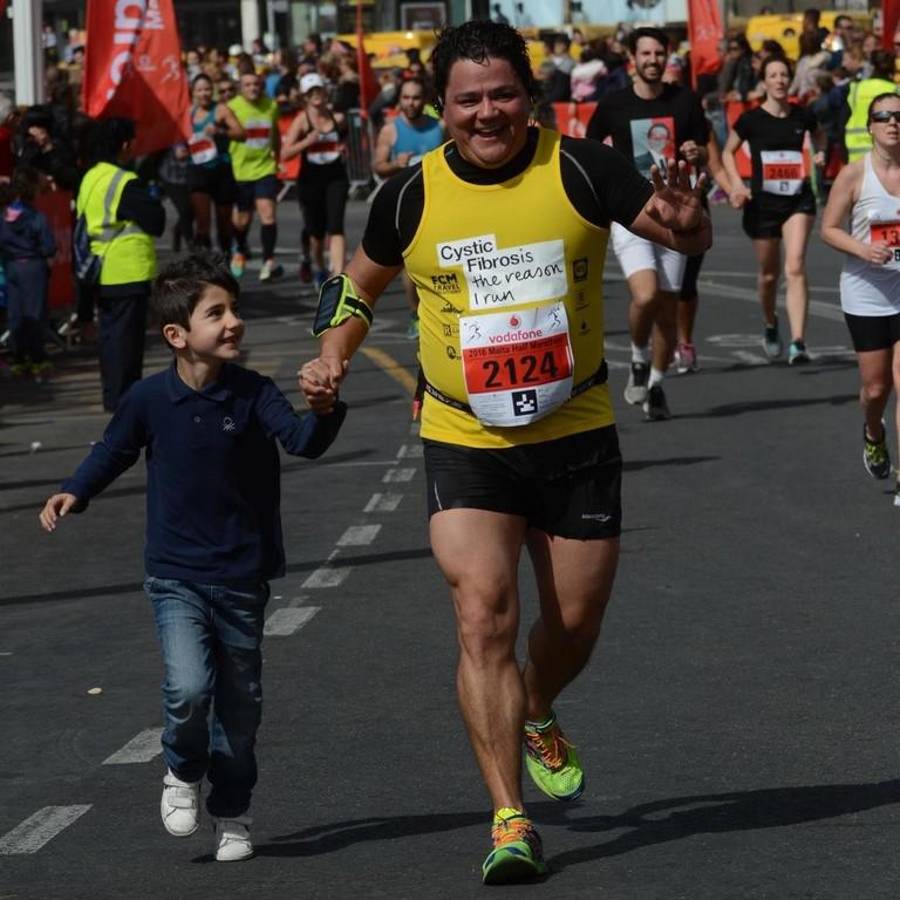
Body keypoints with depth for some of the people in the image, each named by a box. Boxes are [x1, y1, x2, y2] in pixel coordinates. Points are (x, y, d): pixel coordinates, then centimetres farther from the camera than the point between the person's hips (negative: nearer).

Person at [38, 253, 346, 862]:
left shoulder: (253, 394, -7)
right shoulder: (150, 399, -5)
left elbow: (304, 440, -21)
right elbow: (115, 451, 13)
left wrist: (327, 406, -40)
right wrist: (76, 492, 2)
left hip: (242, 578, 1)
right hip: (176, 577, -1)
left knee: (239, 703, 10)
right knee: (188, 686, -20)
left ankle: (232, 813, 29)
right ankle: (183, 774, 9)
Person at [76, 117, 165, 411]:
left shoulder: (90, 179, 8)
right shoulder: (125, 183, -17)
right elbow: (156, 221, -17)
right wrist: (152, 202, 2)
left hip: (101, 271, 8)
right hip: (127, 273, -8)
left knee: (109, 332, 15)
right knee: (126, 335, -2)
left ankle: (113, 393, 21)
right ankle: (122, 397, 0)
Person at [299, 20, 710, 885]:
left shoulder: (580, 170, -10)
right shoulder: (412, 194, -6)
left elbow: (686, 235, -7)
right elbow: (364, 276, 13)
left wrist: (683, 222, -30)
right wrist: (332, 355, -3)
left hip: (577, 434, 1)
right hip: (465, 445, -1)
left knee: (575, 624, 12)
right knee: (483, 616, -15)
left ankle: (537, 717, 47)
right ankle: (510, 820, -11)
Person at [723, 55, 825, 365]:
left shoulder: (803, 116, 0)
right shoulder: (751, 119, -6)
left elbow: (819, 135, 24)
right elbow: (728, 152, 8)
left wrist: (821, 153, 4)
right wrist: (737, 184, -6)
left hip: (798, 200, 0)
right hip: (762, 202, 0)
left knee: (795, 267, -17)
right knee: (769, 273, 13)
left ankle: (798, 343, -22)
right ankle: (769, 323, 45)